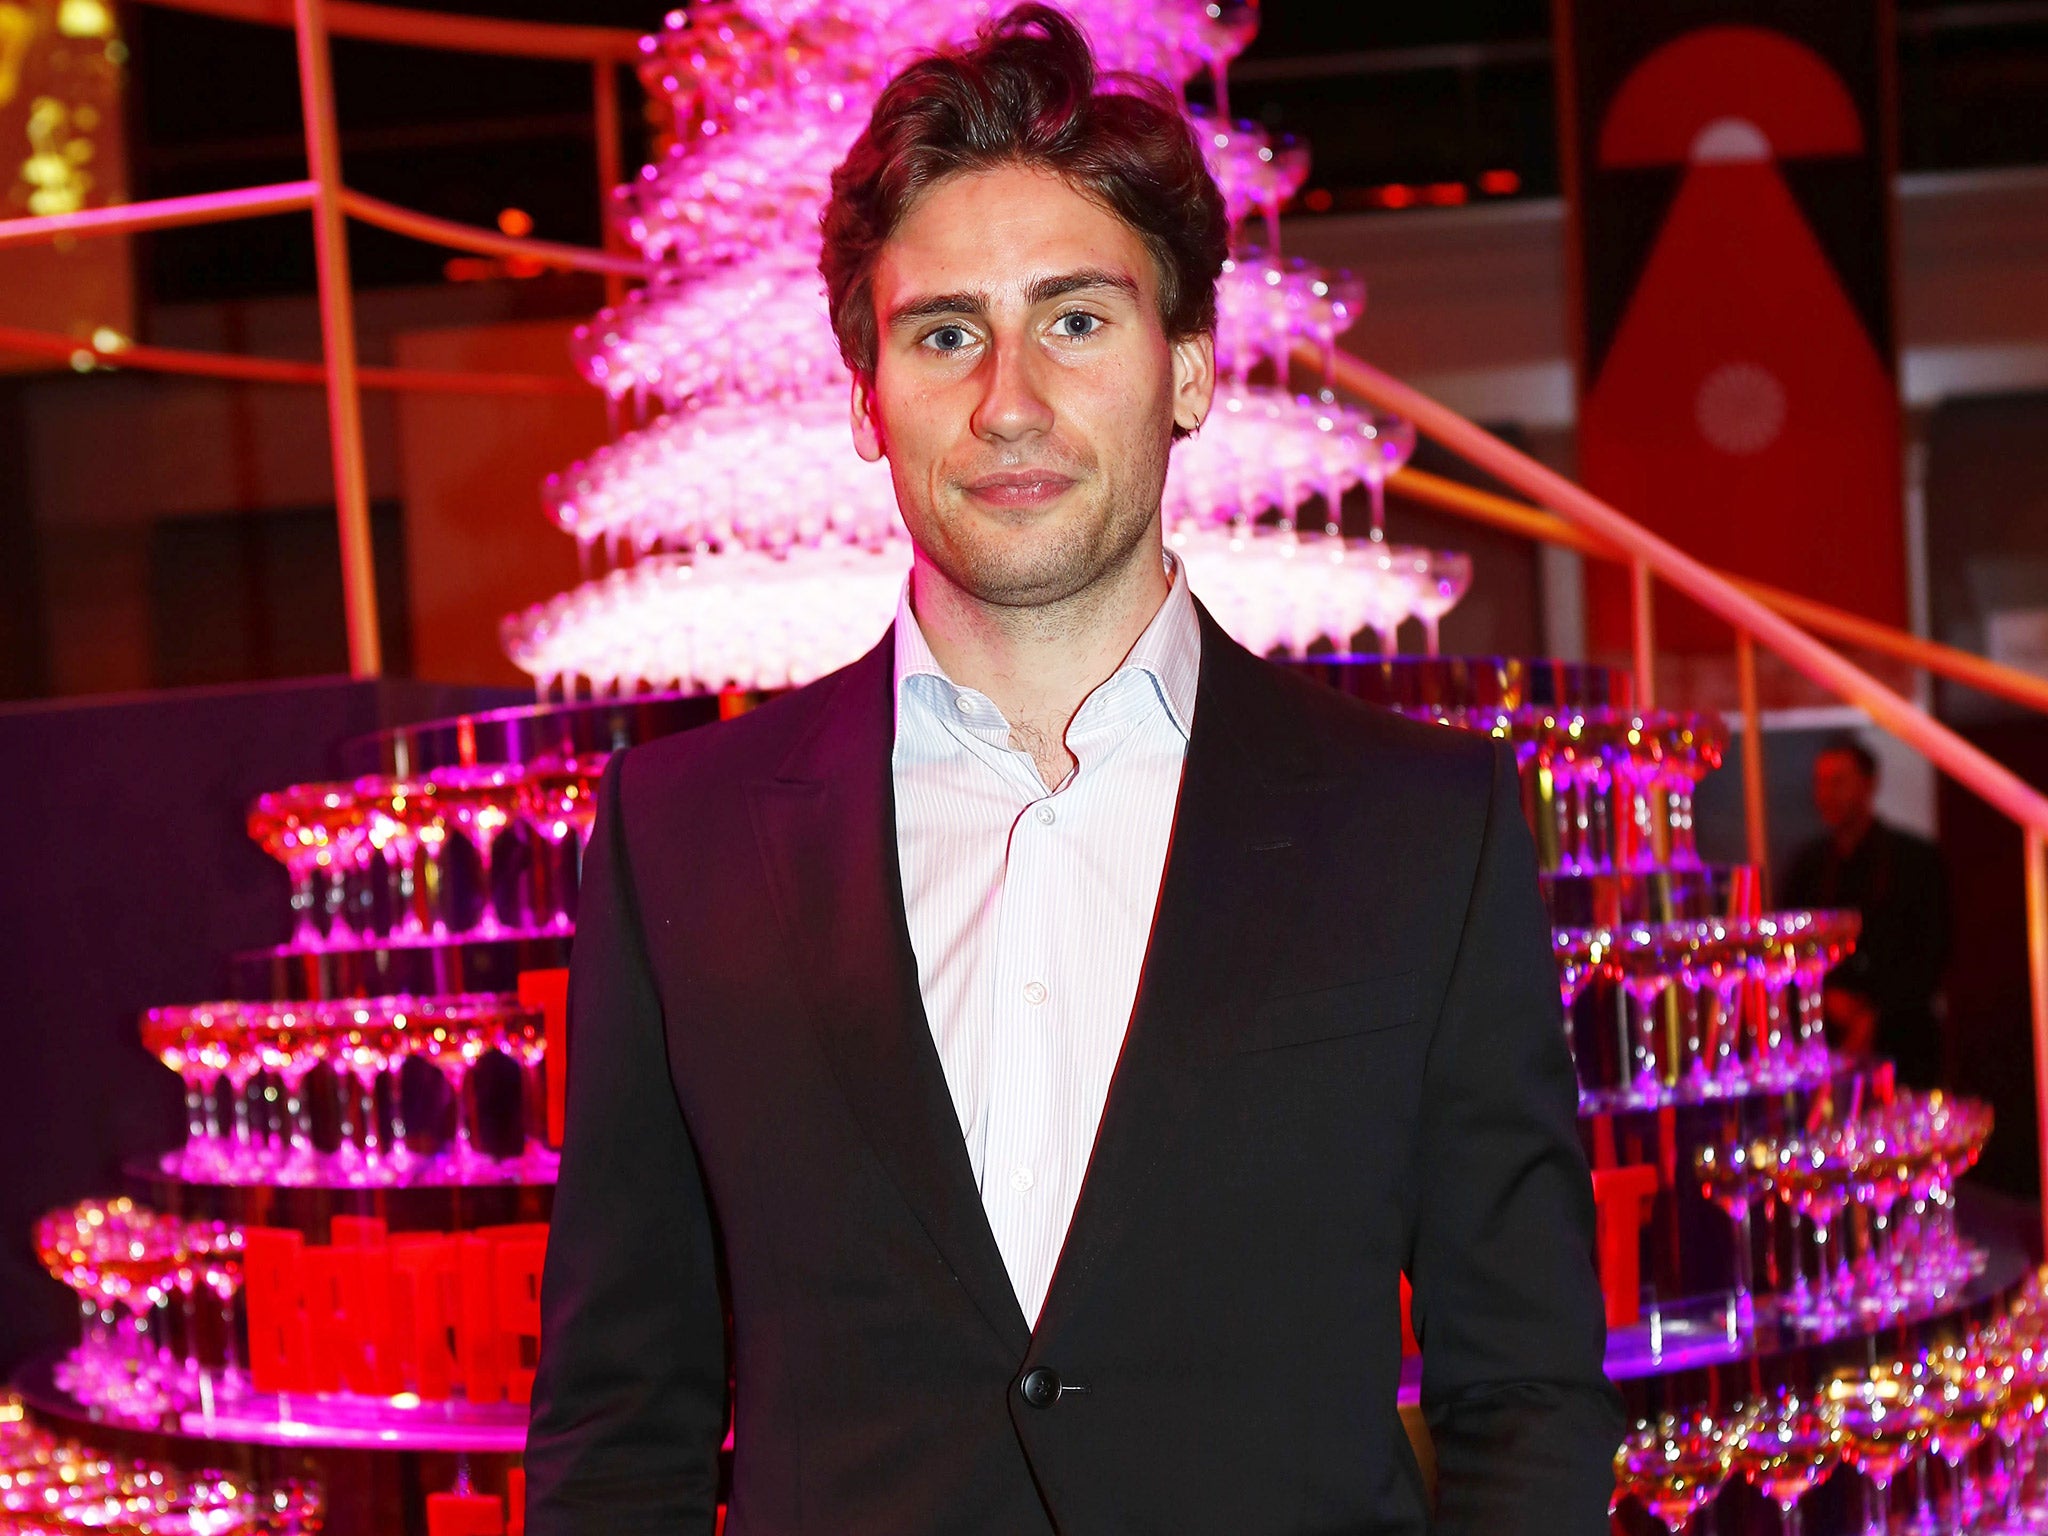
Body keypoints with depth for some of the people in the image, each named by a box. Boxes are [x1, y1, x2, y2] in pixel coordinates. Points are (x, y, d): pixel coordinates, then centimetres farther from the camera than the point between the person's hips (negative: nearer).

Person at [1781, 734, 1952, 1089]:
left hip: (1902, 1040, -2)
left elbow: (1932, 953, -1)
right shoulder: (1808, 865, 11)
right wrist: (1829, 997, -5)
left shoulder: (1916, 858, 2)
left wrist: (1877, 1016, -9)